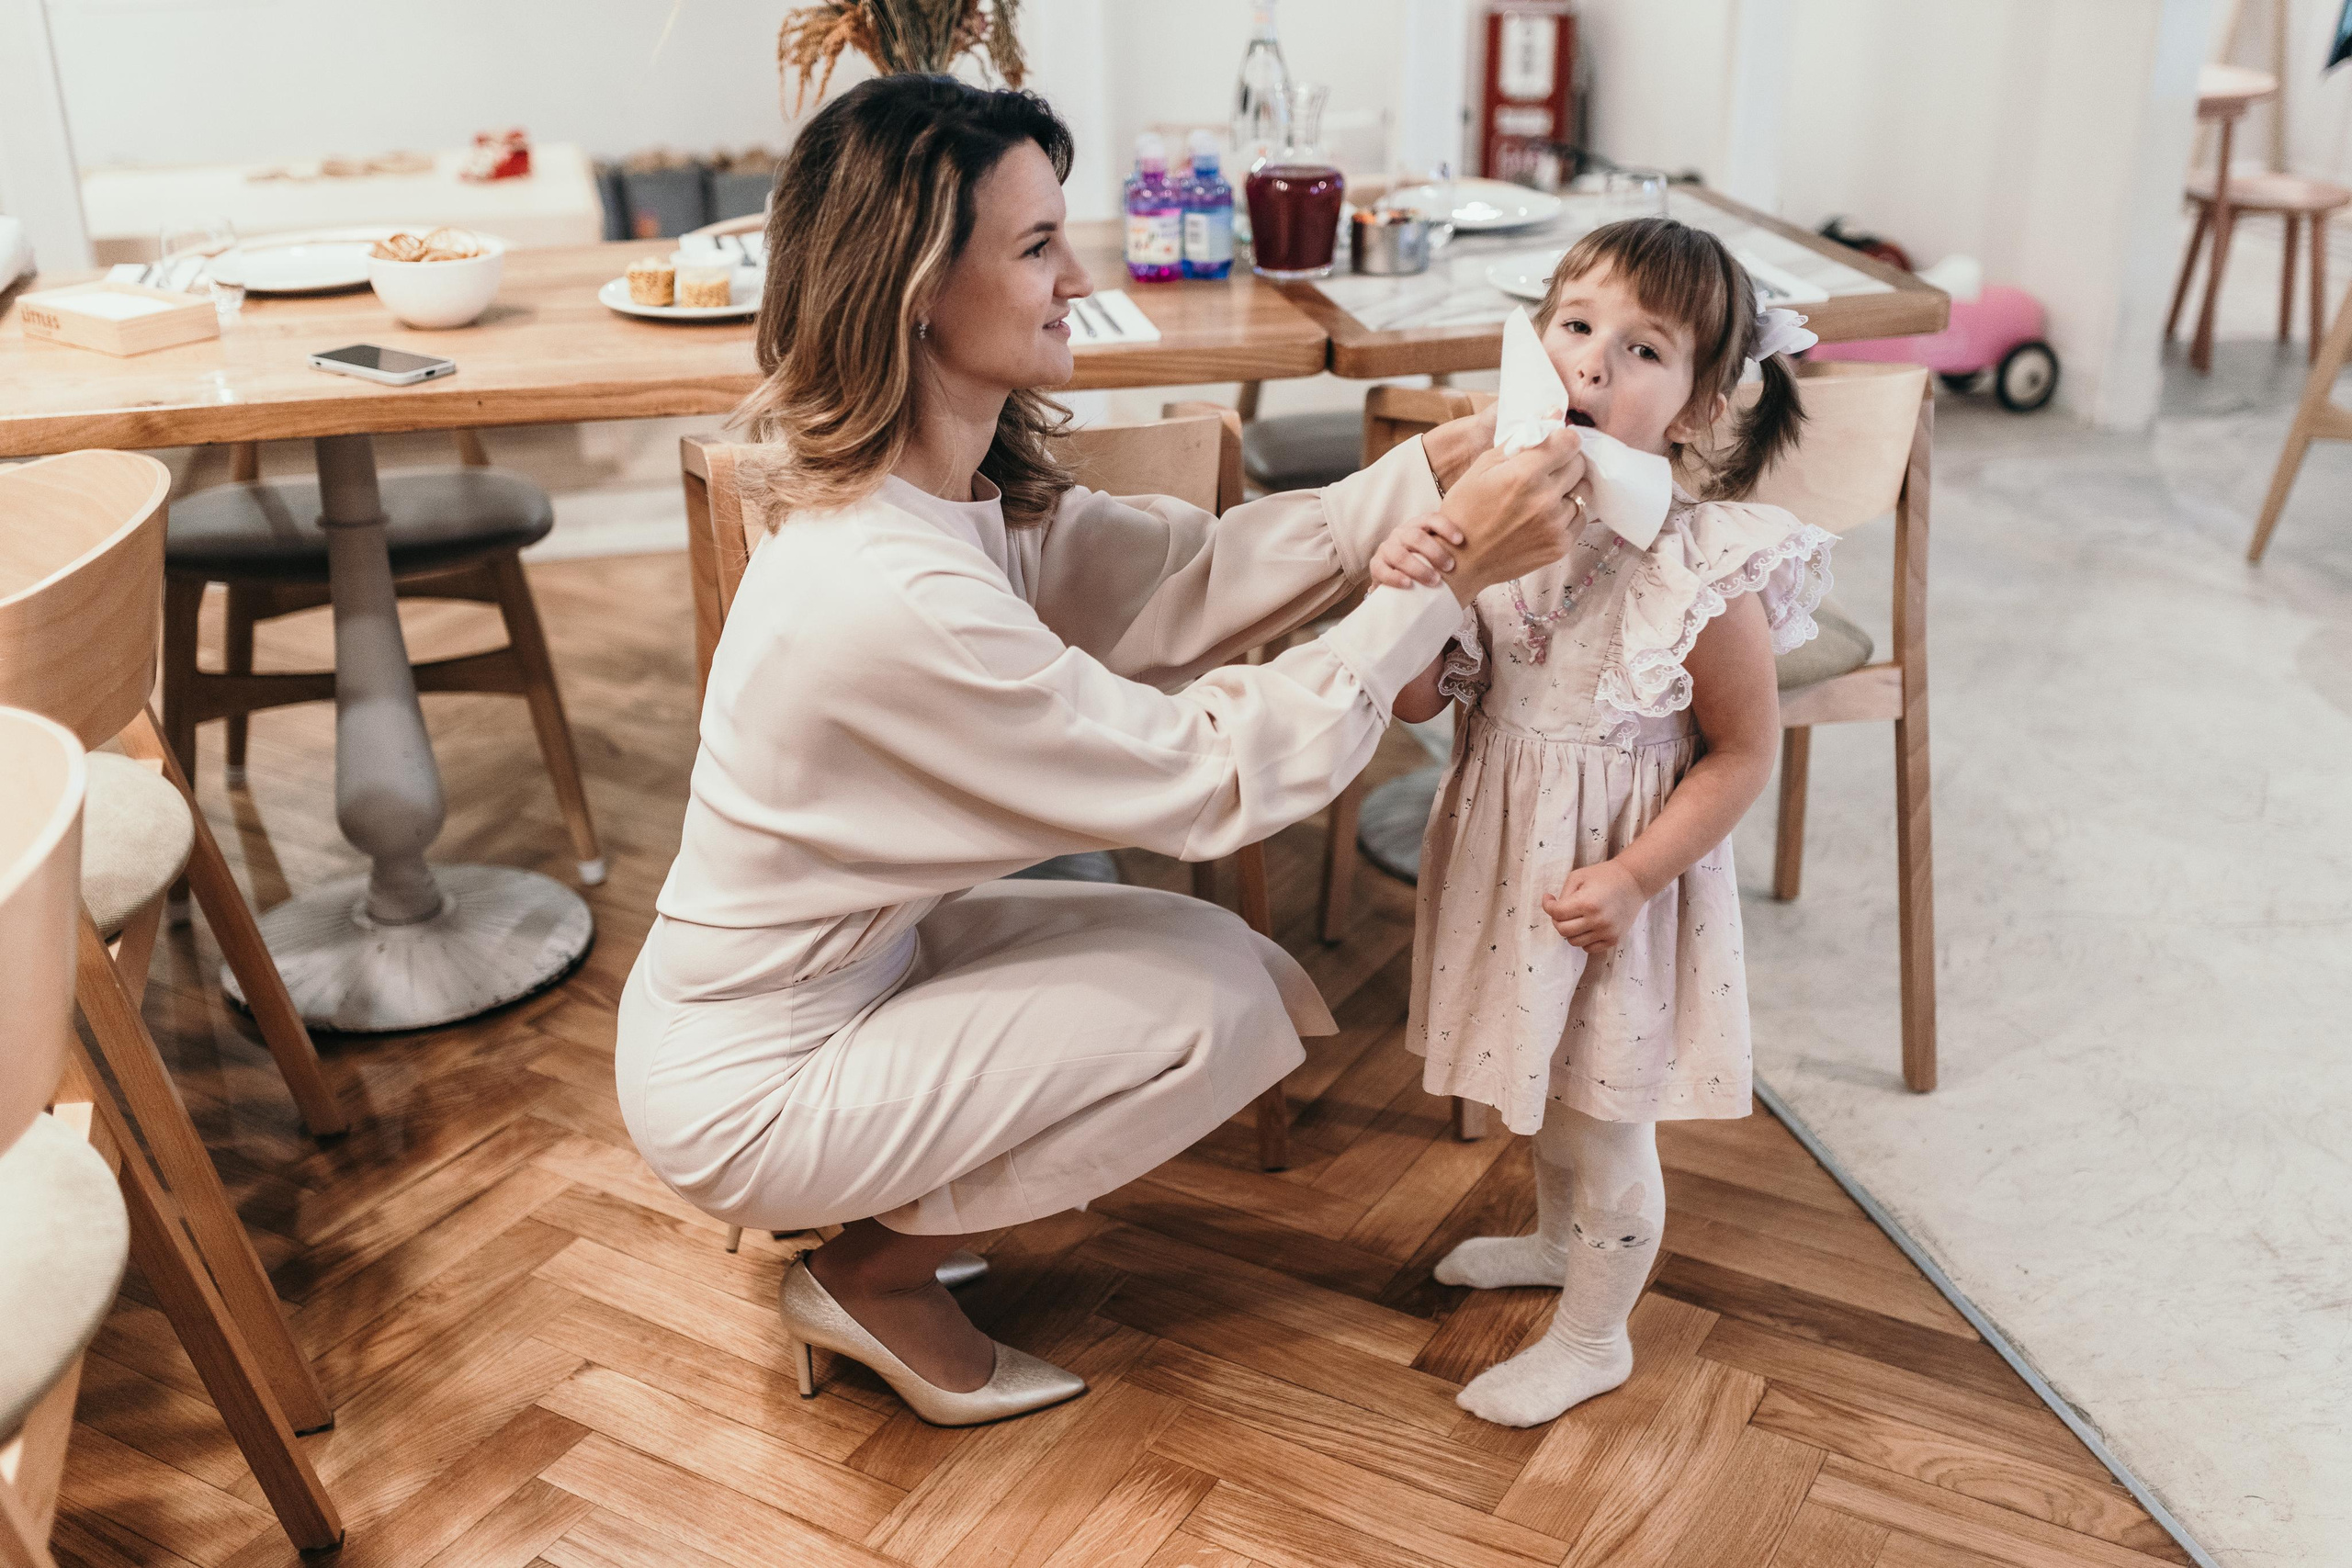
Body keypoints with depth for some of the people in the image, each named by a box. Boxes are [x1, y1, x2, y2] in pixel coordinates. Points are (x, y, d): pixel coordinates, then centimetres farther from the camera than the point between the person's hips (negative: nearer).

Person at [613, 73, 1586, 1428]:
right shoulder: (892, 599, -34)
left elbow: (1182, 578, -6)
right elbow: (1215, 779, -27)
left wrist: (1425, 478, -16)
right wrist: (1454, 569, -25)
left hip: (849, 962, 9)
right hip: (744, 1094, -8)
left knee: (1217, 956, 7)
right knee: (1212, 1007, -10)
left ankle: (876, 1213, 17)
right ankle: (873, 1280, 7)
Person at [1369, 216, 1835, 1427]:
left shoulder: (1701, 572, -23)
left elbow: (1744, 753, -13)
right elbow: (1420, 701, -8)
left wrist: (1634, 877, -19)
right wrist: (1403, 597, -27)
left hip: (1613, 873, -5)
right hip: (1505, 841, 6)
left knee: (1603, 1111, 11)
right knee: (1544, 1078, 28)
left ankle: (1592, 1338, 34)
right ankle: (1557, 1235, 56)